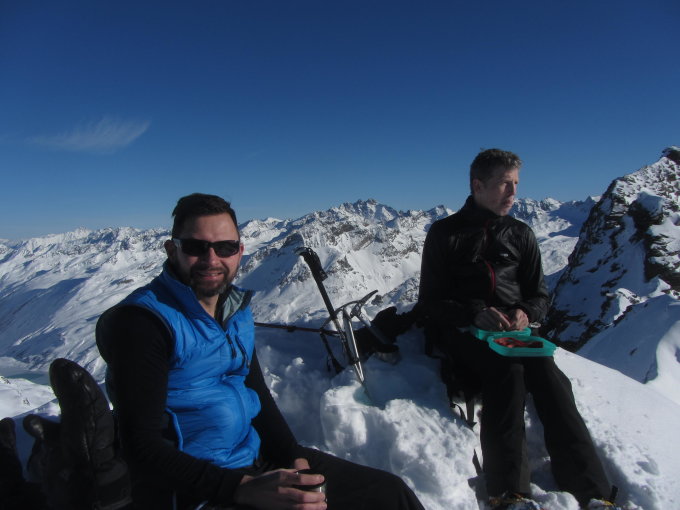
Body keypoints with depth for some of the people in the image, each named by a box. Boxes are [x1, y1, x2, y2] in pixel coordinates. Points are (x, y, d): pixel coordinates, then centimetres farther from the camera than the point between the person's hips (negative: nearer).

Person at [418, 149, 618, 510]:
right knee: (508, 370, -33)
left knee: (548, 375, -26)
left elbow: (539, 294, 17)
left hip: (514, 331, 4)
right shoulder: (445, 233, 4)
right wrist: (477, 314, -17)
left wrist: (526, 313, -8)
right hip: (463, 332, -3)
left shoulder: (521, 234, 15)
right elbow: (431, 301, -1)